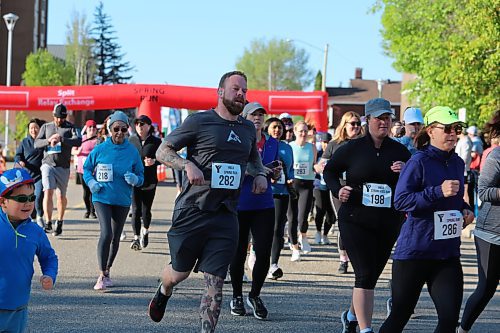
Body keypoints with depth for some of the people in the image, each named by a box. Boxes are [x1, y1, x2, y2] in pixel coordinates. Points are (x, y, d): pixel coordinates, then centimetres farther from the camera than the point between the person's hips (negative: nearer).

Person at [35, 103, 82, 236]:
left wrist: (61, 139, -24)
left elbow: (78, 141, -12)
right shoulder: (46, 127, 13)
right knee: (48, 192, -13)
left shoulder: (70, 127, 5)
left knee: (61, 196, 5)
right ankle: (48, 223, -11)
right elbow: (36, 143, 5)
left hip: (63, 166, -1)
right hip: (48, 164, 1)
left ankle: (59, 223, 21)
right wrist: (49, 140, -14)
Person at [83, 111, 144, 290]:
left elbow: (141, 176, 5)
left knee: (115, 238, 12)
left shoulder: (132, 151, -2)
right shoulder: (100, 149, -5)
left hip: (123, 200, 3)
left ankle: (107, 270, 33)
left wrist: (135, 179, -18)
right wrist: (91, 182, -9)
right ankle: (102, 275, -12)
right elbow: (87, 168, 9)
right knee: (106, 234, -19)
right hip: (102, 198, -3)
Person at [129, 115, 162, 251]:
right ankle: (136, 237, 2)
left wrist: (153, 161, -20)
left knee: (146, 210, 5)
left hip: (149, 181, -1)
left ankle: (145, 231, 32)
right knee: (136, 210, -4)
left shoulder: (156, 141, -1)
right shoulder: (132, 140, 6)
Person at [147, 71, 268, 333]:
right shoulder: (199, 121, -3)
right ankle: (164, 291, 46)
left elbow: (253, 159, 34)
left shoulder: (248, 129, 14)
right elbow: (163, 151, -1)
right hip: (192, 211, -3)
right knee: (179, 273, 11)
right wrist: (187, 164, -18)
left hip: (226, 216, 3)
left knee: (215, 284, -4)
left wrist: (260, 174, 12)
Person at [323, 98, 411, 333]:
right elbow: (329, 170, 10)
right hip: (355, 221, -4)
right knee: (365, 274, -12)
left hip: (388, 224, 4)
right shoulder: (352, 148, -2)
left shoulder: (399, 151, 6)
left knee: (372, 274, 14)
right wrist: (337, 190, -9)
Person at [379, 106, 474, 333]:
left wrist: (465, 211, 7)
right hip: (414, 251, -6)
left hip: (448, 252, 6)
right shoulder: (419, 161, -10)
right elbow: (400, 201, -19)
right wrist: (438, 192, -25)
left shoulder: (457, 163, 11)